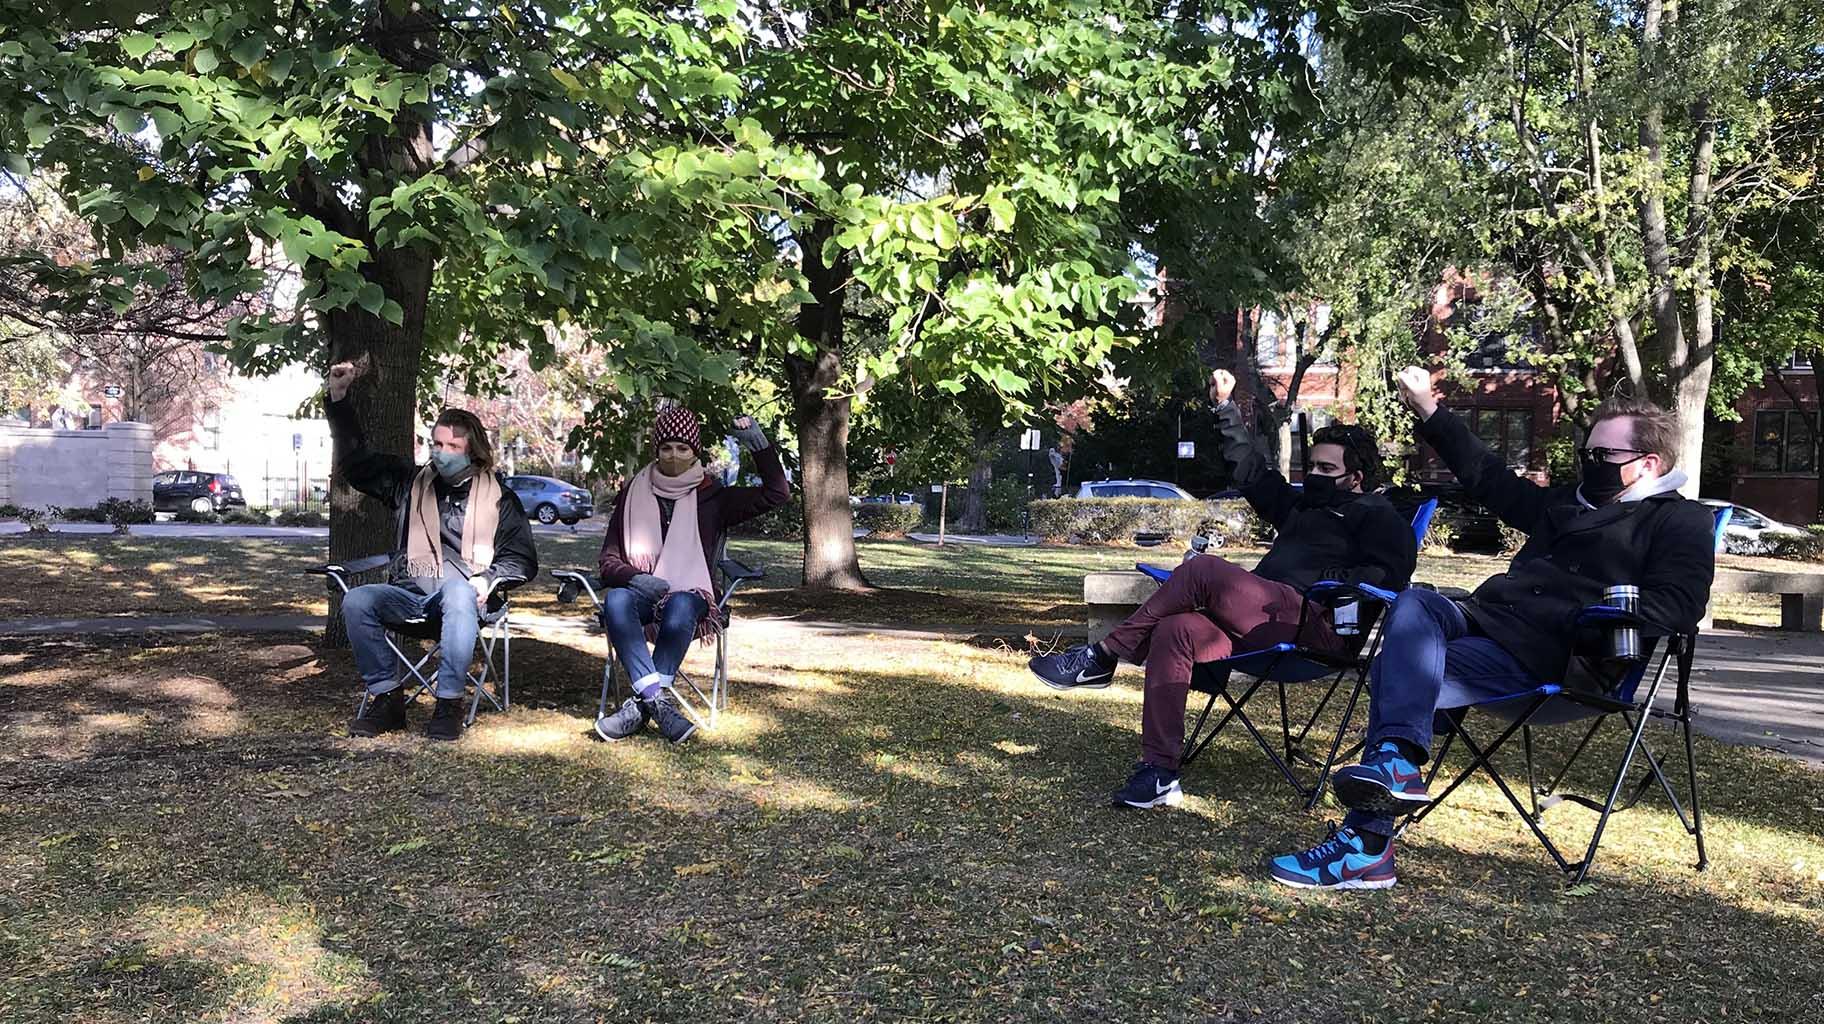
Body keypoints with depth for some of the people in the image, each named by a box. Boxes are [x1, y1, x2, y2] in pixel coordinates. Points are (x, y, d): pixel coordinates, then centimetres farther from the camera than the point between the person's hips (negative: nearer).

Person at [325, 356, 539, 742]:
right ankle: (386, 698, -18)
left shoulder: (497, 496, 13)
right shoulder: (412, 483, 21)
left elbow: (522, 556, 10)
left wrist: (488, 580, -10)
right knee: (356, 601, -27)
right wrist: (338, 398, 12)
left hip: (461, 594, -3)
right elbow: (356, 461, 19)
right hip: (409, 593, 3)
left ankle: (449, 705, -38)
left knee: (458, 589, -40)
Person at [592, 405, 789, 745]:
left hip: (691, 594, -1)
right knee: (615, 601, -33)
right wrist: (637, 578, -13)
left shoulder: (712, 497, 10)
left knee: (680, 606, -37)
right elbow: (609, 561, 8)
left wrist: (758, 444, -7)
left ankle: (641, 704, -36)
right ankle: (657, 700, -42)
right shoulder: (634, 494, 12)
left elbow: (777, 493, 3)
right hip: (642, 591, 1)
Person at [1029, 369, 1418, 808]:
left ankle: (1102, 658, -21)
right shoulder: (1303, 507, 35)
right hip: (1266, 625, 7)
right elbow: (1253, 470, 41)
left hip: (1317, 623, -7)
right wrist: (1225, 408, 37)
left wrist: (1324, 582, -12)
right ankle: (1158, 773, -31)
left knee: (1204, 570, -28)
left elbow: (1388, 576, -3)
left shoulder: (1378, 517, 14)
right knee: (1174, 630, -25)